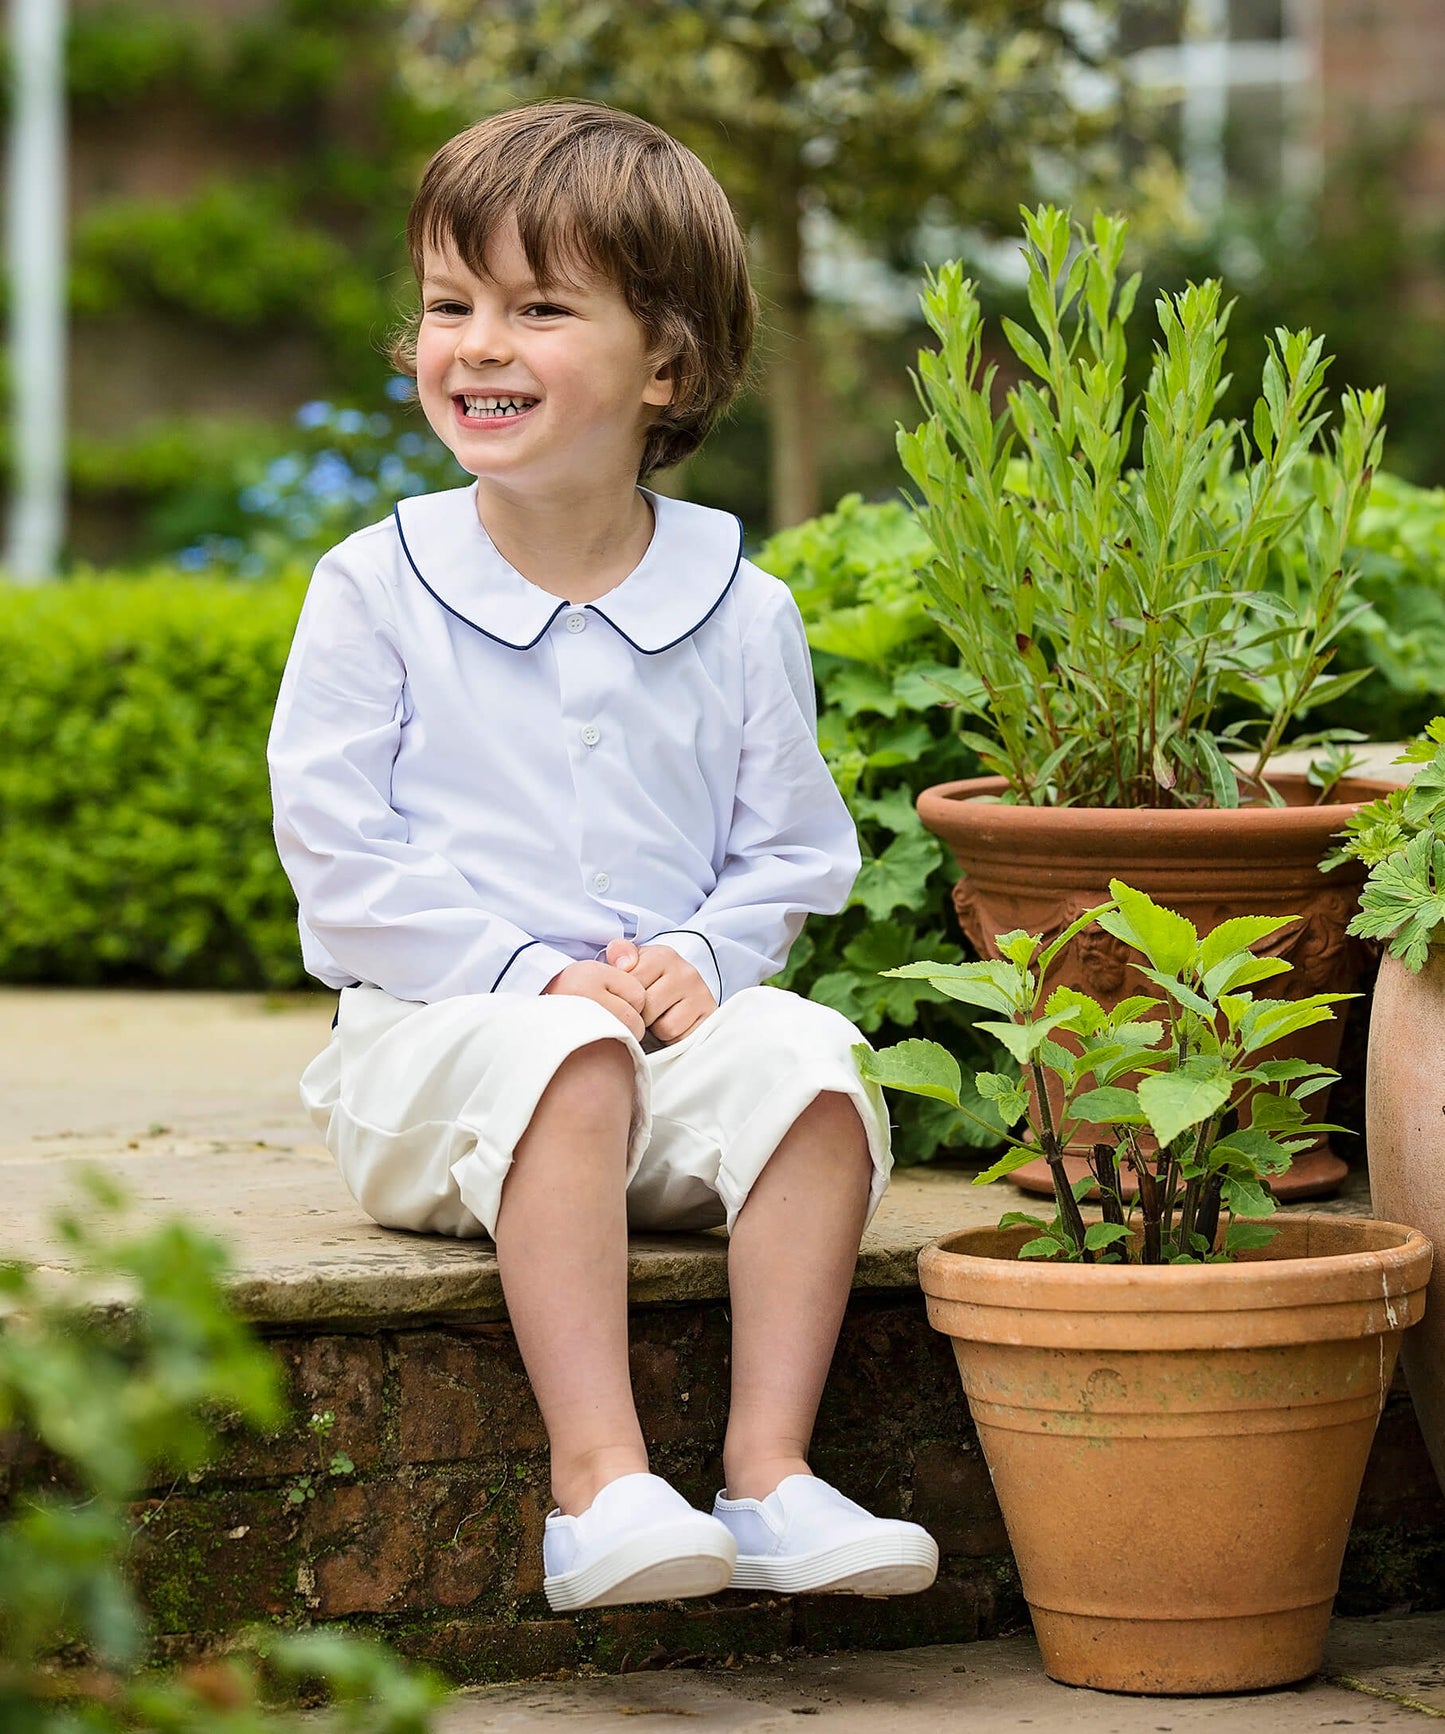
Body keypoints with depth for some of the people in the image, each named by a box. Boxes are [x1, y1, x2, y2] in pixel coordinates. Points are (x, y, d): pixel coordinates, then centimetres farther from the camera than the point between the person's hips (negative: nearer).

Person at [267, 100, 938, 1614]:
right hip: (432, 1036, -2)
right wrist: (529, 977, -16)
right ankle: (598, 1476, -38)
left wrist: (701, 960, -11)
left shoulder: (738, 611, 5)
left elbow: (790, 851, 11)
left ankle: (770, 1470, -27)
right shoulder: (374, 591, 0)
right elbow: (341, 855, -4)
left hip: (668, 1034, 3)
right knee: (568, 1061, -35)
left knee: (803, 1054, -28)